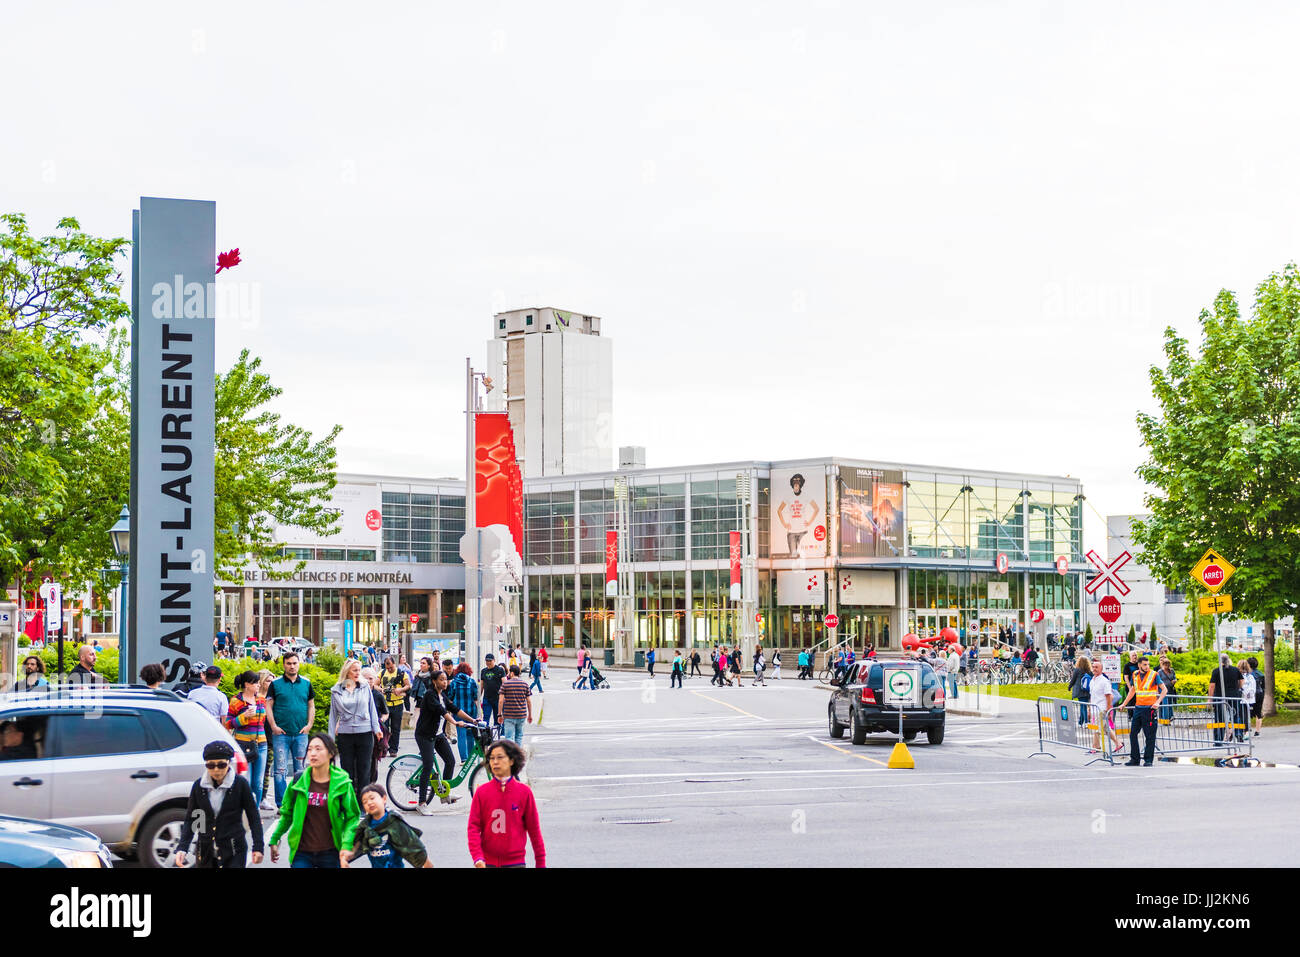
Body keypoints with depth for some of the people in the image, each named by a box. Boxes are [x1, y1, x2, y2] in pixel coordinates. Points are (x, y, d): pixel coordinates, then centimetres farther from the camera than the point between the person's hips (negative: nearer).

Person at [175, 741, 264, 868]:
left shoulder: (240, 784, -6)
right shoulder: (199, 786, 1)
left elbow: (254, 817, 0)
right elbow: (190, 819, 6)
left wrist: (258, 847, -5)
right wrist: (182, 848, -6)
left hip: (233, 853, -3)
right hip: (205, 852, 3)